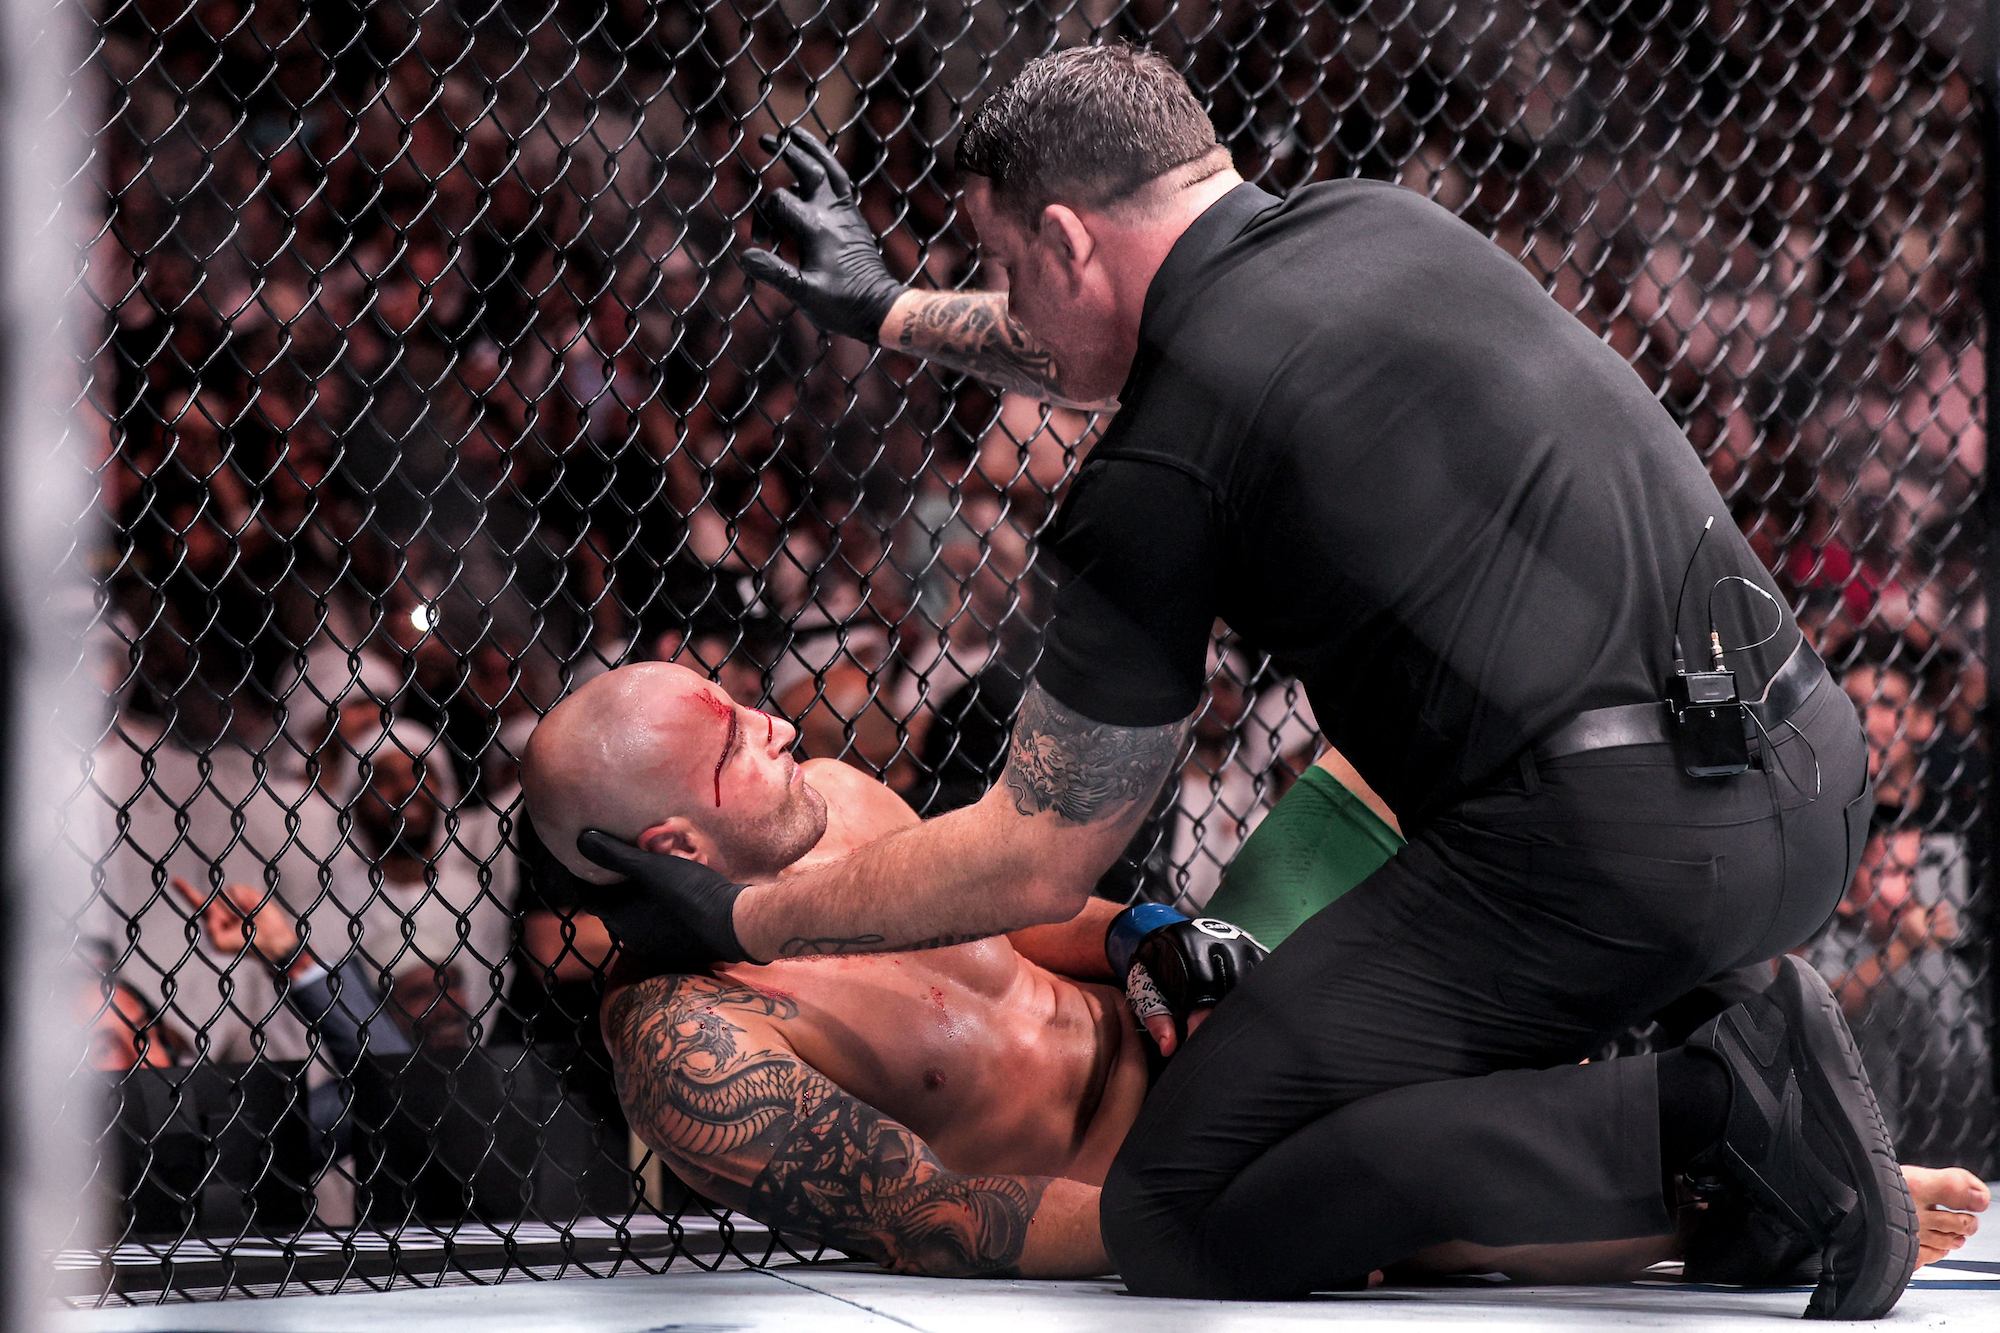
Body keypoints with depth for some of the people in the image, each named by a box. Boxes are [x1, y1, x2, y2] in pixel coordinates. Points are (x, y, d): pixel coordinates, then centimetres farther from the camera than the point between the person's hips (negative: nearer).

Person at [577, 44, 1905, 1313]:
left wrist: (742, 921, 14)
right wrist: (895, 314, 53)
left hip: (1620, 846, -8)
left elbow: (1037, 864, 2)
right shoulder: (1377, 221, 17)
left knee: (1179, 1214, -2)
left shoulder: (1159, 477, -6)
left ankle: (1696, 1117, -14)